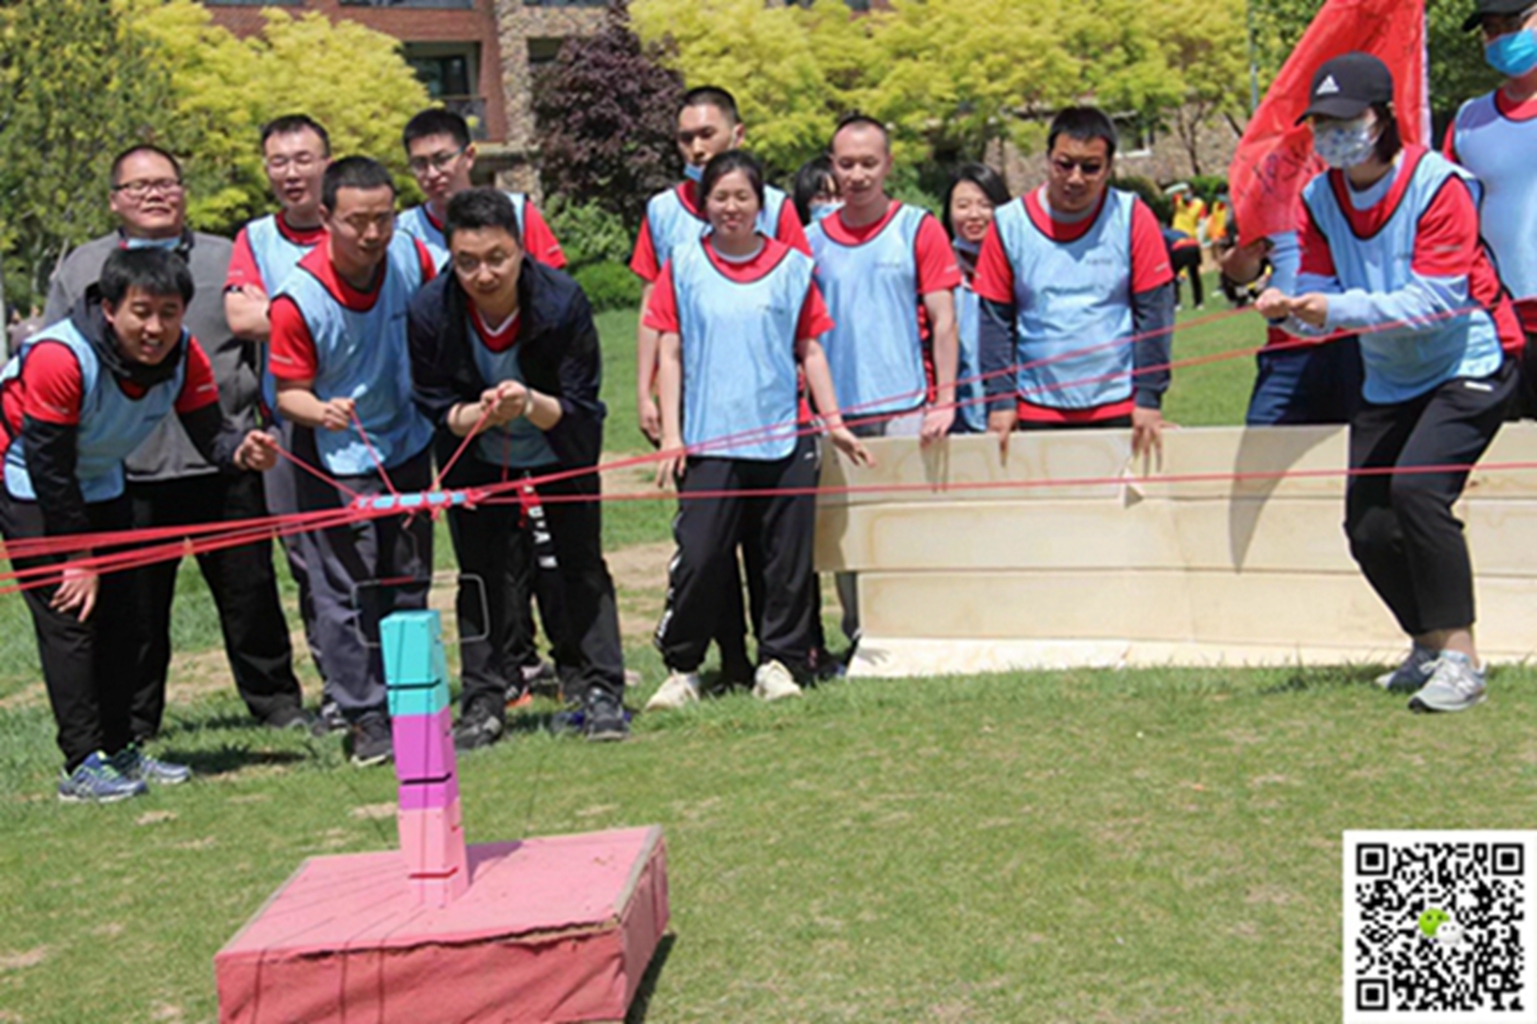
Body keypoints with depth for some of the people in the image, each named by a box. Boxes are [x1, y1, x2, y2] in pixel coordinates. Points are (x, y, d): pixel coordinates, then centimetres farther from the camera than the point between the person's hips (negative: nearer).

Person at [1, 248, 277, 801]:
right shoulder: (59, 358, -33)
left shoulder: (184, 357, -16)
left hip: (100, 482, 7)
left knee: (123, 617, 7)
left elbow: (209, 431, -15)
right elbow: (48, 466, -27)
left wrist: (241, 451, -40)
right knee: (68, 615, -13)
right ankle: (83, 764, -10)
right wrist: (76, 557, -21)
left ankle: (120, 749, 18)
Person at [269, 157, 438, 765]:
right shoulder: (298, 298, -24)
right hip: (337, 462, -5)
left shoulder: (410, 256, -12)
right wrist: (321, 411, -36)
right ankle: (366, 720, 7)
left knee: (409, 584, 14)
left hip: (408, 445, 5)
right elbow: (289, 392, -15)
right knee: (345, 593, -3)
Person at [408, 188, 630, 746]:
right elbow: (437, 408, -14)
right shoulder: (430, 312, -24)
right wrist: (479, 413, -35)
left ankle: (603, 694, 6)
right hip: (477, 458, 1)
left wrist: (530, 404, -41)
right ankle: (483, 703, 7)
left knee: (583, 565, -2)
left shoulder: (563, 302, -28)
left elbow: (579, 408, -21)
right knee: (483, 572, -2)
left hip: (560, 451, -1)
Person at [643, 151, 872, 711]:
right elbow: (670, 354, 5)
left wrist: (834, 422, 6)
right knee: (700, 556, -7)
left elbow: (810, 351, 12)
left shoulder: (792, 266, 8)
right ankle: (681, 667, 7)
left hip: (785, 437, 2)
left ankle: (779, 662, 15)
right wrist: (671, 434, -1)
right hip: (709, 438, -1)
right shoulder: (683, 266, 6)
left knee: (788, 558, 3)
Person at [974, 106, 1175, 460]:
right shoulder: (1009, 224, 0)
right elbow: (996, 319, 3)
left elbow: (1154, 311, -1)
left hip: (1118, 409, -1)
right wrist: (1000, 399, -1)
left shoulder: (1132, 218, -2)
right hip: (1037, 413, 1)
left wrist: (1149, 397, -5)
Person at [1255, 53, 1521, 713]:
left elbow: (1436, 299, -26)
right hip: (1388, 381, 7)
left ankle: (1460, 659, -19)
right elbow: (1320, 297, -4)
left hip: (1467, 369, -7)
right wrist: (1292, 308, -28)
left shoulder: (1439, 185, -19)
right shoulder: (1320, 198, -1)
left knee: (1416, 486, -27)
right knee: (1368, 526, 3)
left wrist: (1339, 308, -35)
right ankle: (1429, 647, 26)